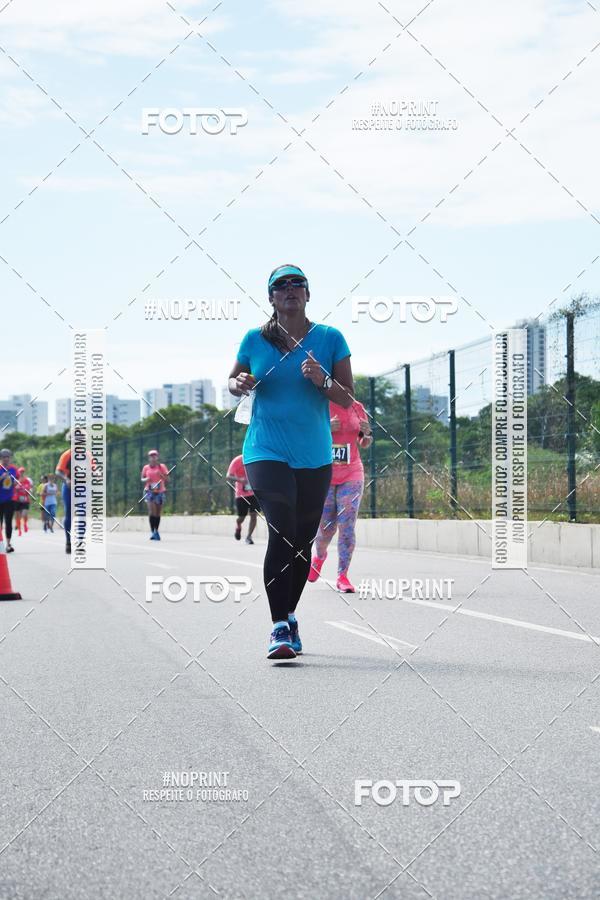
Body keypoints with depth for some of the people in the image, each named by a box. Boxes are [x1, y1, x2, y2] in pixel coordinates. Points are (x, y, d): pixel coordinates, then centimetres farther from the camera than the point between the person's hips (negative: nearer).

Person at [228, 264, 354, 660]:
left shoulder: (331, 339, 2)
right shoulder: (255, 339, 3)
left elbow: (348, 399, 2)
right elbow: (233, 381, 16)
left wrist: (323, 381, -18)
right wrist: (239, 385, -7)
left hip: (315, 457, 2)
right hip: (267, 452, -2)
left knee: (303, 542, 10)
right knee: (281, 534, -18)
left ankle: (289, 617, 29)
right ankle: (280, 627, -15)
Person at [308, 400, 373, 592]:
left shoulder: (356, 407, 4)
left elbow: (364, 443, 15)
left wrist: (367, 434, -9)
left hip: (351, 476, 1)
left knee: (347, 527, -7)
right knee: (326, 527, 6)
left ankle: (343, 576, -3)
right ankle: (319, 556, 38)